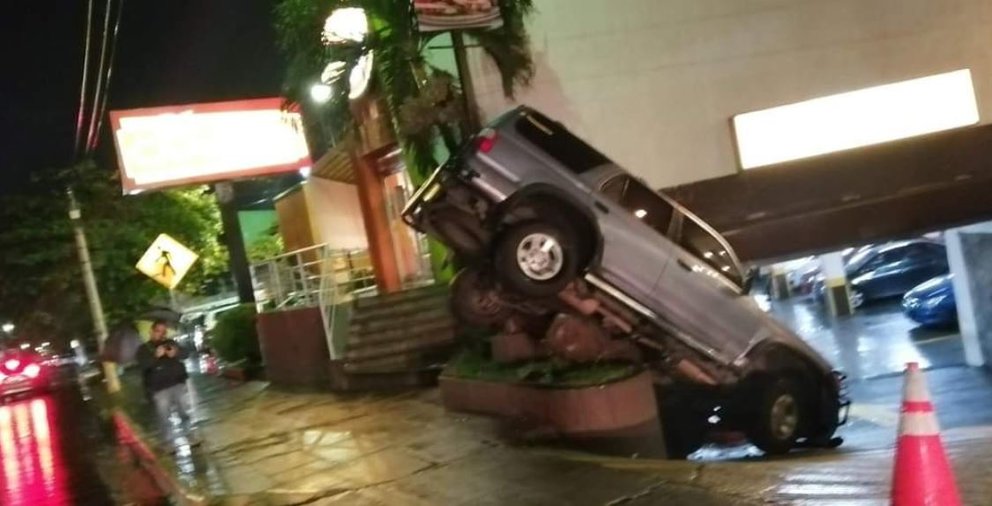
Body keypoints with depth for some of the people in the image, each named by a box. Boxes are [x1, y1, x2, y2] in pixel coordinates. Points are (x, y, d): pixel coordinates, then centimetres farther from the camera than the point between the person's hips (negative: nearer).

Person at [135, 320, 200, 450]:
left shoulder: (171, 343, 12)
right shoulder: (144, 349, 3)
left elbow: (186, 353, 3)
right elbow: (143, 364, -14)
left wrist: (176, 353, -19)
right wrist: (156, 356, -30)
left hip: (178, 384, 3)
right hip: (160, 389, -3)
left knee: (185, 411, 11)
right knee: (164, 417, -5)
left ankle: (190, 435, 24)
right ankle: (168, 442, 5)